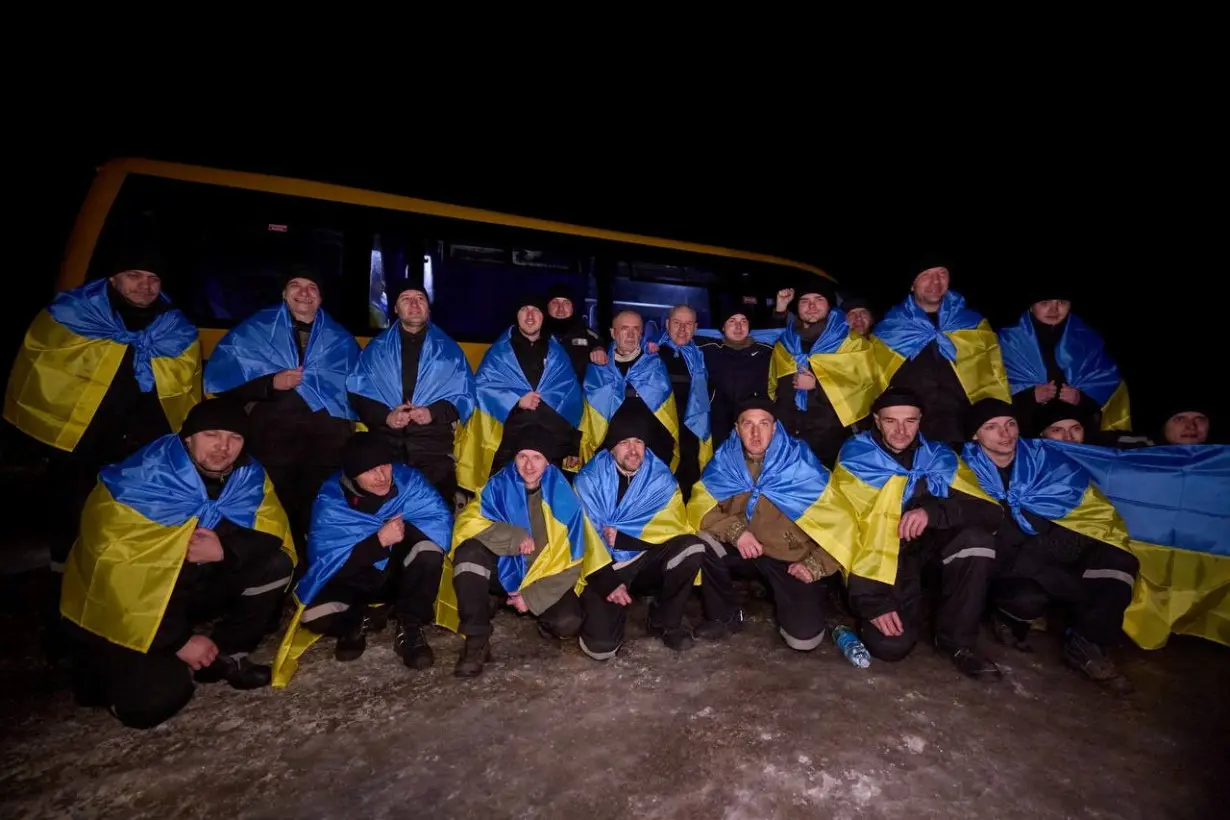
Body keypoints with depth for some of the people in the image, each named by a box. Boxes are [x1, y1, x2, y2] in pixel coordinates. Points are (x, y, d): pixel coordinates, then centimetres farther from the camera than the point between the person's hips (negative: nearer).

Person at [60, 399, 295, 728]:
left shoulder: (248, 475, -12)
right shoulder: (137, 485, -27)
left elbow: (273, 534, -9)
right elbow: (117, 577, -26)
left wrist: (226, 549, -32)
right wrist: (179, 641, -22)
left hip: (193, 588, 5)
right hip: (121, 610, -4)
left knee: (275, 565, -16)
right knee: (155, 700, -21)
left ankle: (224, 654, 2)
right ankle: (102, 666, 13)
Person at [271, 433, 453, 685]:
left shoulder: (408, 479, -19)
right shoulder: (330, 500, -20)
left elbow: (442, 521, -23)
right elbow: (324, 559, -25)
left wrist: (406, 530, -39)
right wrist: (379, 540, -35)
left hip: (402, 575, 0)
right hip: (355, 580, 0)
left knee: (428, 549, -32)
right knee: (314, 615, -27)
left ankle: (409, 628, -10)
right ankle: (362, 620, 9)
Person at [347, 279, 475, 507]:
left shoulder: (448, 349, 11)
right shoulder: (377, 348, 14)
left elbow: (465, 395, 6)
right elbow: (358, 392, 8)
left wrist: (434, 412, -11)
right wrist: (384, 416, -10)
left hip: (434, 447, -1)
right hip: (385, 444, 1)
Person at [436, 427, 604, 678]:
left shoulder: (564, 498, -11)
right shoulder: (498, 486, -10)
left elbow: (571, 561, -9)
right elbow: (467, 523, -22)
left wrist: (533, 596, -15)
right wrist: (515, 537, -30)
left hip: (545, 578, 0)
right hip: (503, 570, 1)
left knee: (568, 622, -27)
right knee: (469, 551, -29)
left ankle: (545, 619, 12)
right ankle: (477, 641, -19)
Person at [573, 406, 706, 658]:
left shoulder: (661, 479, -4)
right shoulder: (589, 479, -9)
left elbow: (672, 527, -12)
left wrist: (621, 538, -18)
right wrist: (608, 582, -21)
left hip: (646, 562, 2)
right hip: (603, 569, -2)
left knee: (692, 547, -25)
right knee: (600, 645, -21)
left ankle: (665, 621, -2)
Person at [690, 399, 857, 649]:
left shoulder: (800, 463, -15)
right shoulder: (724, 460, -8)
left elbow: (840, 522, -10)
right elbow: (699, 506, -8)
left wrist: (815, 566, -16)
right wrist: (735, 531, -24)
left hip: (791, 560, -2)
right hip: (742, 552, 2)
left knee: (803, 637, -16)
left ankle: (785, 595, 20)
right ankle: (724, 616, 0)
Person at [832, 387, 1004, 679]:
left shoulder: (939, 456, -4)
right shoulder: (855, 457, -13)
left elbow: (991, 513, -14)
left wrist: (934, 510, -34)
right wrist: (872, 601, -23)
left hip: (926, 546, 4)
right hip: (878, 557, -3)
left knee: (977, 538, -27)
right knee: (891, 644, -24)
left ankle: (958, 641, -9)